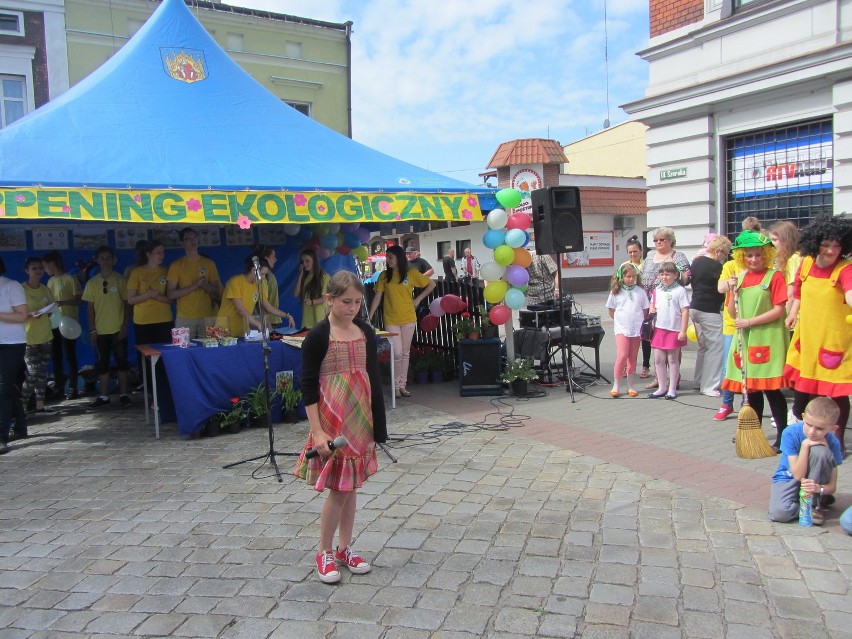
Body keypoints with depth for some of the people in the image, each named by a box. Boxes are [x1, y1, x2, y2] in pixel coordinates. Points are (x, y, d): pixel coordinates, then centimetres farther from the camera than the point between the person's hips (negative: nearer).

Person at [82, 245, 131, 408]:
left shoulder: (120, 280, -1)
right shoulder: (92, 282, 4)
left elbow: (127, 304, 0)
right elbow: (90, 308, 6)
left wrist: (125, 326, -6)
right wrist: (92, 329, 0)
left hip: (118, 329, -2)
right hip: (100, 331, 2)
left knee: (122, 362, 2)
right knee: (102, 364, 7)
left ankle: (123, 394, 11)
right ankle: (104, 396, 14)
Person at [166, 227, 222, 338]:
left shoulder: (209, 263, 12)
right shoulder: (176, 265, 5)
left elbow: (217, 291, 12)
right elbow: (170, 294, -2)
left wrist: (205, 285, -9)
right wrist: (193, 286, -11)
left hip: (207, 316, 2)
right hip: (185, 318, -2)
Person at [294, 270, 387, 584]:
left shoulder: (365, 332, 4)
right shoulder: (318, 335, -11)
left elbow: (373, 377, 10)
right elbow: (308, 385, -11)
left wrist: (377, 424, 8)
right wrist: (317, 431, -16)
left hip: (360, 418, 5)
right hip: (332, 420, -5)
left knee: (351, 486, 13)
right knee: (338, 489, -1)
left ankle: (345, 548, 28)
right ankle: (324, 552, 18)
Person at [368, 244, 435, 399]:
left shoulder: (411, 273, -1)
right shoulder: (384, 275, 1)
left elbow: (431, 284, 6)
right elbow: (377, 297, -1)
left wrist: (418, 299, 0)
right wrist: (369, 317, -9)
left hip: (408, 319, 1)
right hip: (391, 320, -1)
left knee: (405, 353, 7)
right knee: (397, 354, -6)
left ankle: (402, 385, 16)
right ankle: (396, 386, 8)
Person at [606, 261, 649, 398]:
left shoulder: (640, 291, 6)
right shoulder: (616, 291, 2)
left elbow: (645, 310, 11)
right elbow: (611, 311, 8)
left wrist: (637, 320, 0)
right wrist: (620, 320, 2)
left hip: (636, 329, 2)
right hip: (621, 329, -2)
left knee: (633, 358, 9)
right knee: (622, 356, -13)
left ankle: (630, 386, 17)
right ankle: (615, 386, -4)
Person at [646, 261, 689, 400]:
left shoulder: (680, 290, -9)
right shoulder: (657, 290, 9)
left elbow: (685, 311, -11)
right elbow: (652, 304, 25)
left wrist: (683, 331, -14)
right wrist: (651, 310, 3)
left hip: (674, 330, -5)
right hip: (659, 328, 6)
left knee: (672, 359, 5)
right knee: (658, 359, 8)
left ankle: (672, 389, 15)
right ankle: (661, 388, 20)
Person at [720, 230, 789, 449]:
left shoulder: (774, 276, -5)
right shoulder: (739, 278, 11)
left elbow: (778, 310, -11)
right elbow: (733, 313, 10)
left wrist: (749, 321, -15)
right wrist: (733, 291, -4)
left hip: (767, 340, -6)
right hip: (745, 340, 6)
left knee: (771, 388, -7)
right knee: (751, 387, 13)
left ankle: (782, 434, 2)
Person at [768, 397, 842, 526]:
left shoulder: (832, 443, -18)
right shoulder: (790, 433, -22)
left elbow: (832, 486, -16)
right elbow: (798, 475, -24)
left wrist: (819, 489, -40)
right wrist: (805, 445, -31)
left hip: (815, 481, 1)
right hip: (788, 479, -1)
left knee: (820, 451, -30)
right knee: (778, 513, -30)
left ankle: (814, 503, -14)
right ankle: (819, 500, -1)